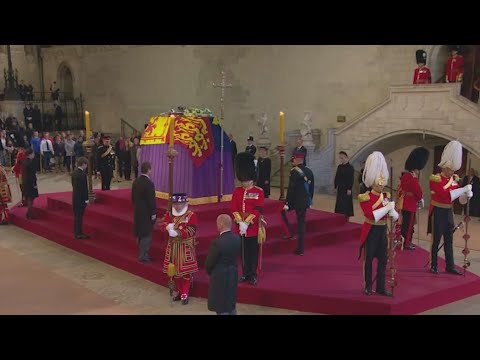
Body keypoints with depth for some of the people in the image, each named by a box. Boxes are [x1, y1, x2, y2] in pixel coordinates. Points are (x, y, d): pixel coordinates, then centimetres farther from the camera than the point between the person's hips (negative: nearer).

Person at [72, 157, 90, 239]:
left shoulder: (74, 173, 7)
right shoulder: (83, 174, -19)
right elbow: (84, 187, -19)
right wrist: (86, 199, -13)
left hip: (75, 197, 8)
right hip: (81, 198, -8)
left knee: (76, 215, 14)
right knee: (79, 216, -3)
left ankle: (76, 232, 20)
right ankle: (79, 234, 2)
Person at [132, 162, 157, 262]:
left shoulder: (136, 181, 5)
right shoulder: (149, 183, -20)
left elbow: (133, 197, 12)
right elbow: (151, 200, -20)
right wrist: (153, 213, -13)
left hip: (137, 212, 8)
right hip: (146, 213, -8)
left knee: (141, 234, 17)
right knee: (146, 235, 0)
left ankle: (142, 254, 27)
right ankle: (143, 256, 3)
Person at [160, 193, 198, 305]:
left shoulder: (191, 215, -10)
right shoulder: (169, 214, 6)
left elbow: (191, 231, -19)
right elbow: (163, 226, -3)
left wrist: (178, 232, -28)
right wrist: (168, 227, -26)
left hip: (186, 247, -5)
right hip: (173, 246, 5)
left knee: (186, 271, -1)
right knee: (175, 270, 13)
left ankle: (185, 294, 8)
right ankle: (178, 291, 29)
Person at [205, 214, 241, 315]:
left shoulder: (217, 242, -25)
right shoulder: (237, 239, -4)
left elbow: (209, 262, -14)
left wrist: (209, 272, 6)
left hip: (220, 277, -7)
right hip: (233, 274, 7)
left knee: (221, 307, 4)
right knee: (231, 303, 21)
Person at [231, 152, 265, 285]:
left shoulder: (259, 192, -6)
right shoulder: (237, 191, 3)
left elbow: (258, 210, -12)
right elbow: (233, 208, -2)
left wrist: (247, 223, -18)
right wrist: (240, 222, -15)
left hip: (253, 226, -3)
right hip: (240, 226, 3)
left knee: (253, 251, 5)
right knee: (243, 251, 11)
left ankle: (253, 275, 14)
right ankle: (245, 274, 23)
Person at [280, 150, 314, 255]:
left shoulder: (294, 172, -14)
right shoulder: (309, 172, 9)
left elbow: (291, 189, -17)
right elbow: (312, 187, 14)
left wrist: (287, 203, -14)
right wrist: (309, 202, 22)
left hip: (295, 200, -7)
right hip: (305, 202, 7)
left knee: (282, 211, 18)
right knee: (301, 223, 11)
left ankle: (289, 233, 10)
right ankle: (300, 249, 13)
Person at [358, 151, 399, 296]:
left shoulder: (386, 196, 6)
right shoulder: (365, 197, -12)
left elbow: (394, 216, 5)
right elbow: (370, 215, -25)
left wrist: (392, 211, -18)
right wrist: (387, 207, -23)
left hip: (383, 230, 6)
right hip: (371, 231, -6)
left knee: (383, 260, 7)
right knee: (369, 259, 5)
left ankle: (381, 287, 15)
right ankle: (368, 286, 17)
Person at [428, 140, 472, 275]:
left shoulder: (454, 179, 7)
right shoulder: (435, 179, -15)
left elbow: (457, 195, 10)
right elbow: (445, 194, -27)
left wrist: (466, 194, -12)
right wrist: (463, 189, -29)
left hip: (449, 212, 7)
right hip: (438, 212, -7)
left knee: (449, 240, 10)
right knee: (436, 240, 2)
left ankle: (450, 266, 17)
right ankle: (434, 265, 13)